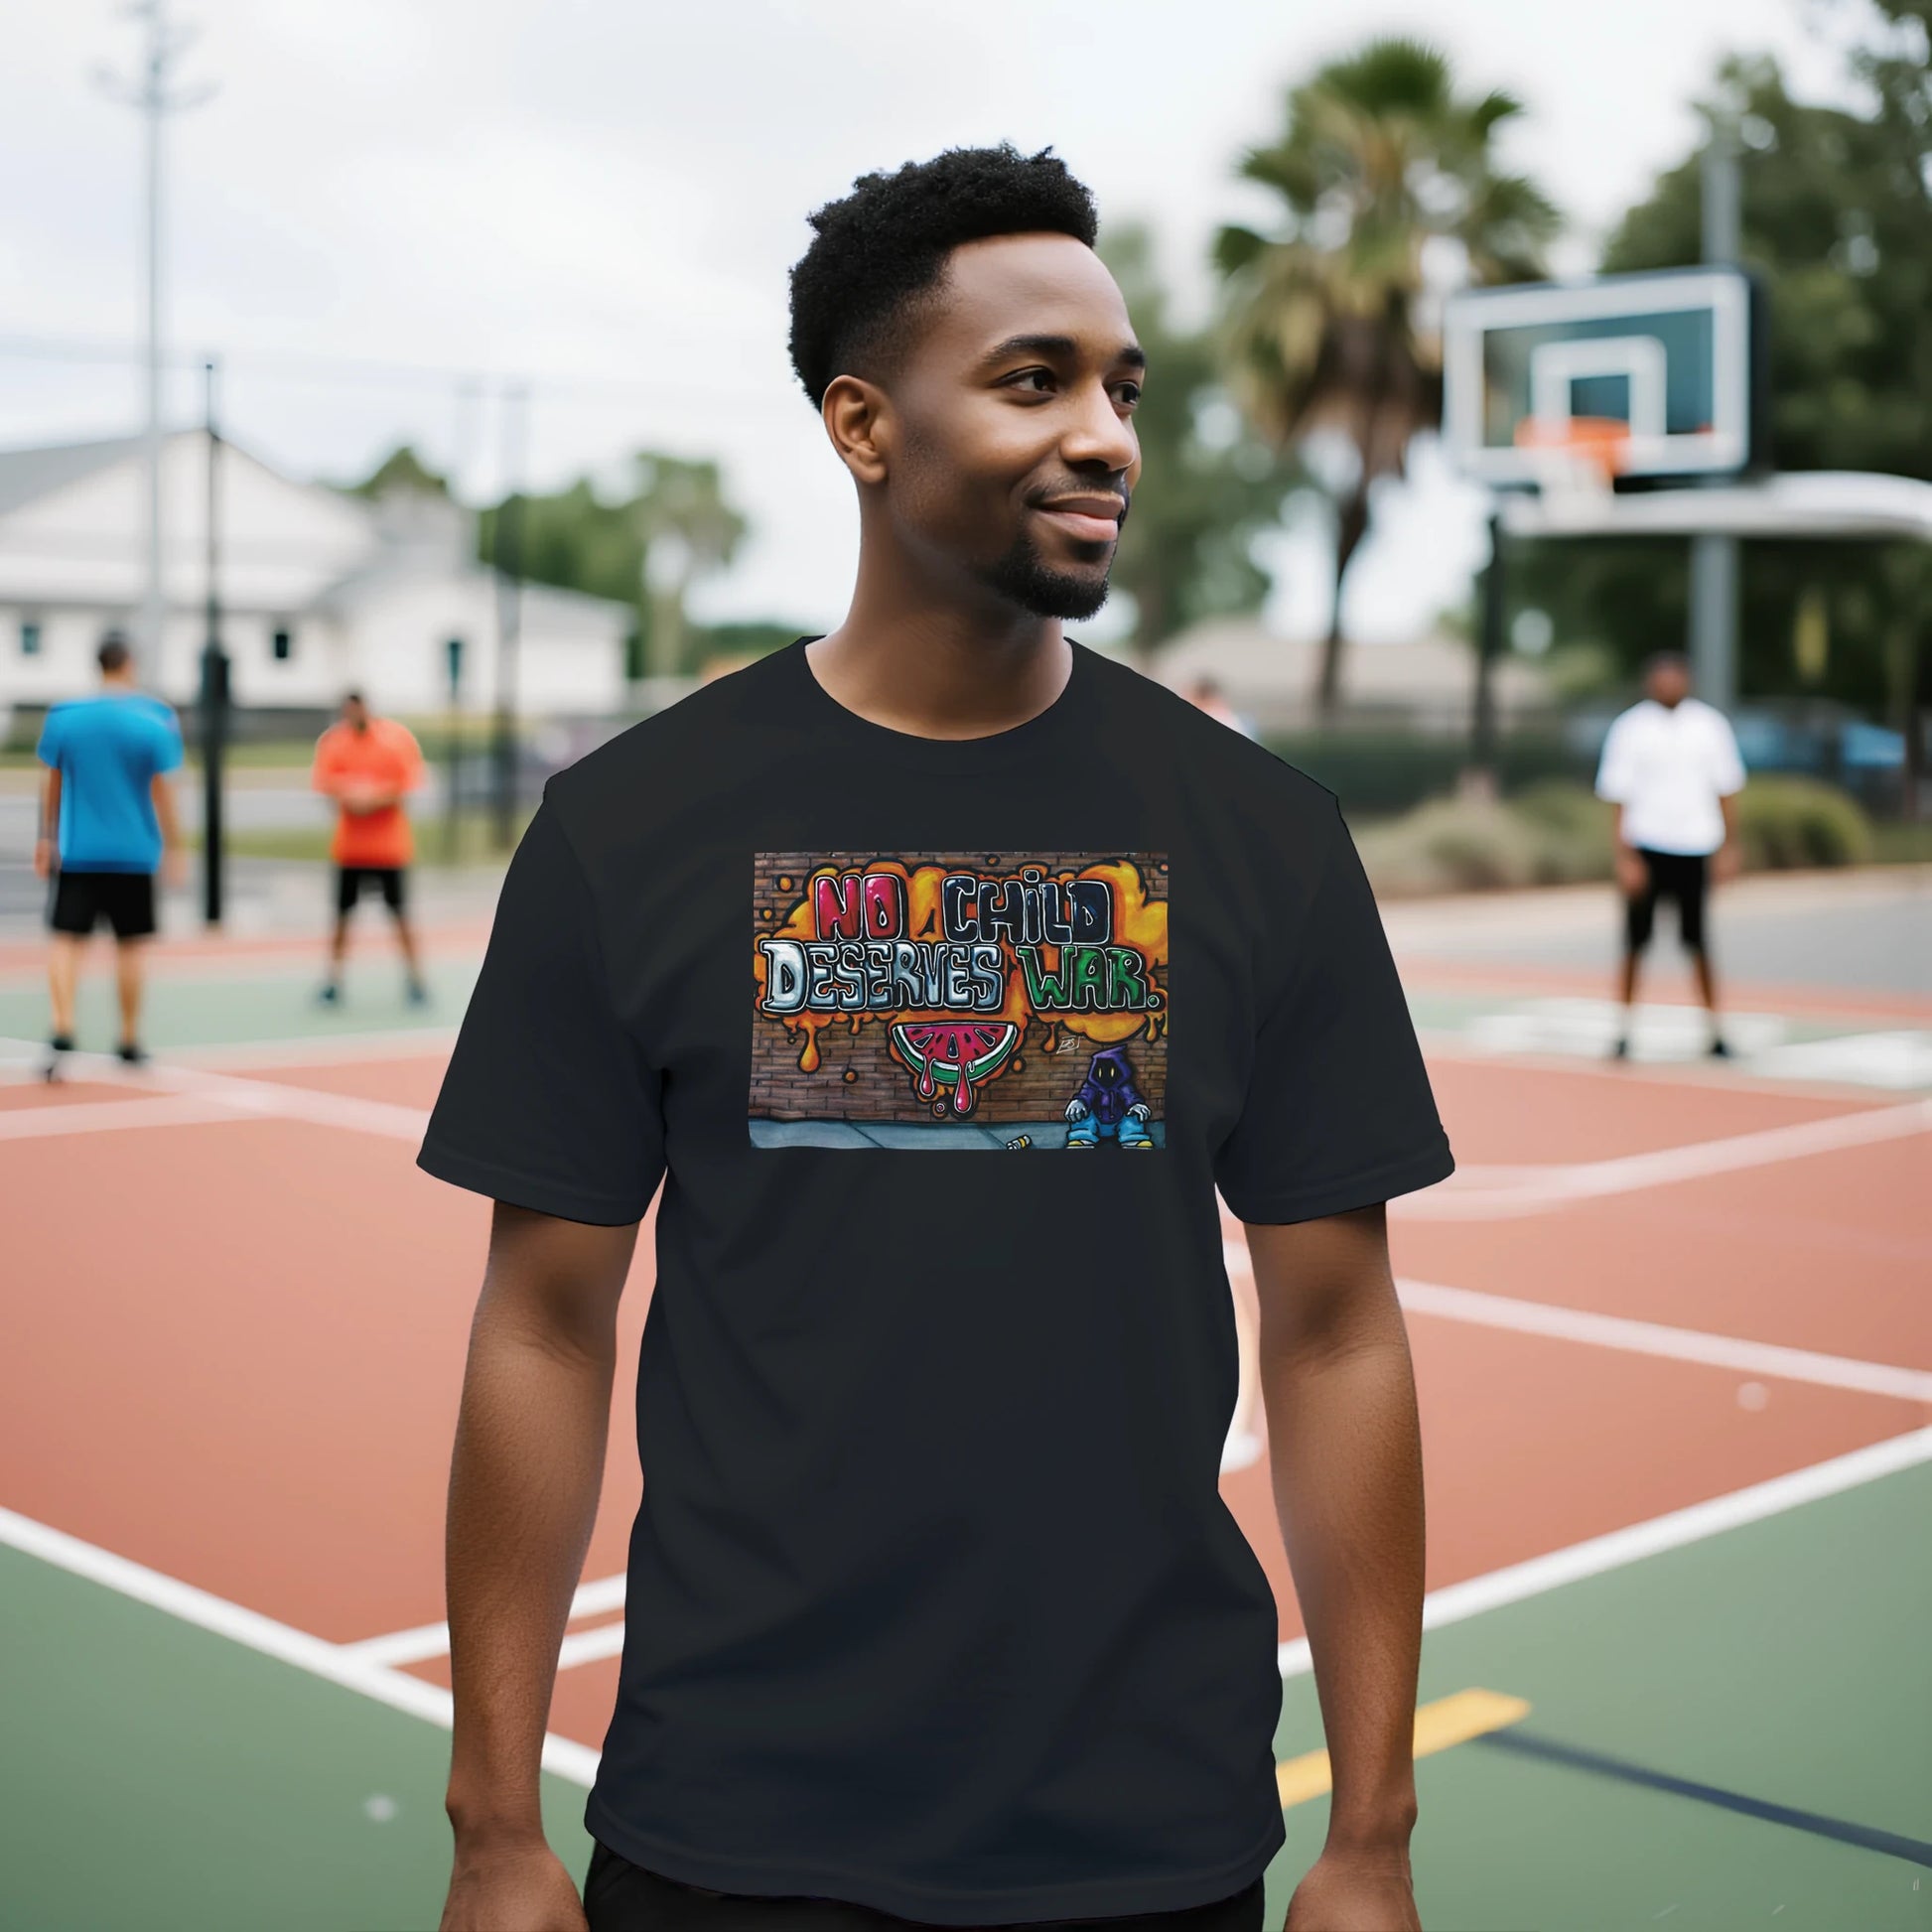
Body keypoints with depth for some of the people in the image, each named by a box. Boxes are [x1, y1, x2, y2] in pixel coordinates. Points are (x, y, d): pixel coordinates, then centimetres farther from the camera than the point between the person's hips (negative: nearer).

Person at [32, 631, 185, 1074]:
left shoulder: (63, 716, 0)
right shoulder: (156, 719, -7)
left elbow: (52, 786, 8)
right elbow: (162, 791, -6)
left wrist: (47, 839, 18)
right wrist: (173, 849, 1)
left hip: (76, 851, 1)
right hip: (134, 852, -1)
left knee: (67, 941, 2)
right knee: (131, 945, 10)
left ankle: (62, 1029, -17)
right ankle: (130, 1039, 19)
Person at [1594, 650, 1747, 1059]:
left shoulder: (1710, 725, 4)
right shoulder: (1630, 728, -2)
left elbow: (1726, 791, 9)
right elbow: (1620, 798, -1)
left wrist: (1729, 848, 4)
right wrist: (1625, 858, -7)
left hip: (1695, 847, 1)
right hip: (1645, 847, -1)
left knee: (1697, 941, 3)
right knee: (1636, 941, 1)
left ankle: (1715, 1030, 11)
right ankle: (1624, 1029, 9)